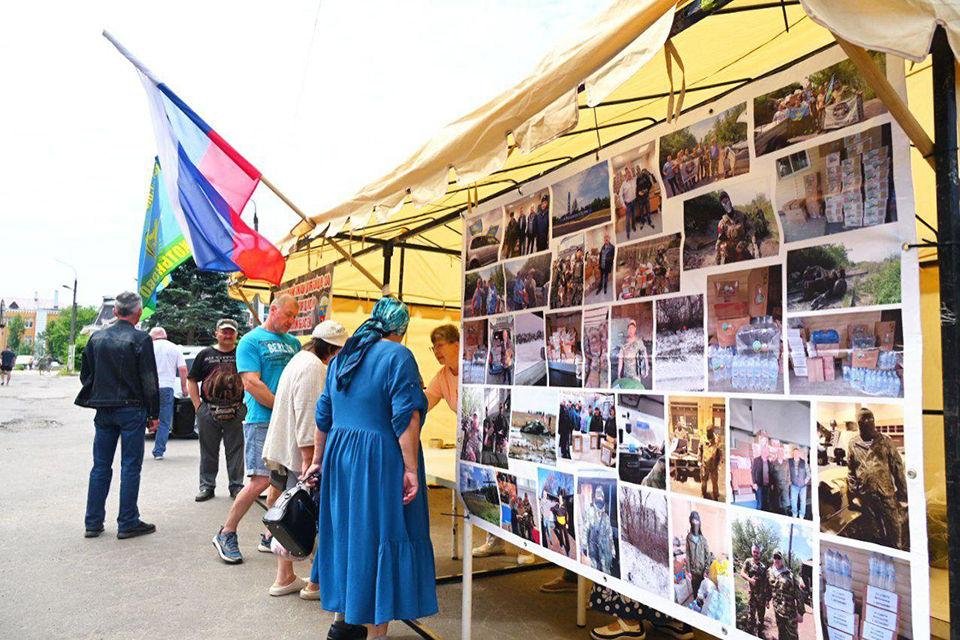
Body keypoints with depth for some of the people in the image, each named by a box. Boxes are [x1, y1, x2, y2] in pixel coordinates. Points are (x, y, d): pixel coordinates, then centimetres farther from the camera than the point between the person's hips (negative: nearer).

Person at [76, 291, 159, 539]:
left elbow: (85, 375, 12)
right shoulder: (141, 339, -11)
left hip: (103, 410, 5)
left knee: (100, 466, 13)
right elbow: (150, 381, -10)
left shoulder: (97, 337, 6)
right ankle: (127, 523, 8)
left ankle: (93, 523, 19)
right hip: (132, 410, -5)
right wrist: (154, 414, -3)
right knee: (130, 467, 2)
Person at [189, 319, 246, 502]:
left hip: (236, 411, -1)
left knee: (235, 450, 4)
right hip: (208, 411, 1)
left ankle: (236, 486, 15)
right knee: (208, 451, 9)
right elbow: (192, 381, 10)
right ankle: (207, 486, 21)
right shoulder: (205, 355, 9)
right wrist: (198, 406, 0)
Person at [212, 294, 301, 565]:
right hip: (262, 421, -6)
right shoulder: (251, 341, -2)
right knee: (260, 481, -9)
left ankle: (271, 536, 21)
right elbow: (251, 383, -12)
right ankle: (226, 534, 10)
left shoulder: (293, 342, 17)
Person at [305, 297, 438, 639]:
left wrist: (318, 459, 23)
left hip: (340, 456, 8)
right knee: (381, 537, 3)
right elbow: (405, 417, -19)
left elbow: (323, 415, 15)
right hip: (380, 460, -7)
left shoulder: (341, 357, 11)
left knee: (347, 533, 19)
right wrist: (411, 470, -17)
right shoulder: (397, 356, -12)